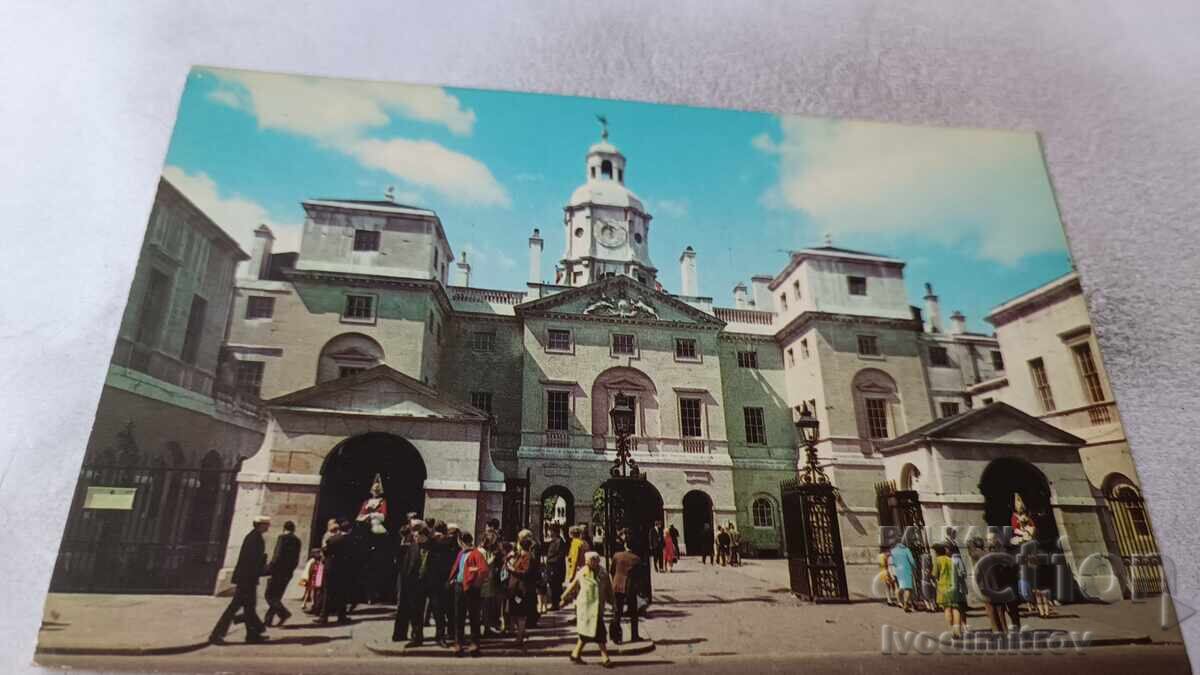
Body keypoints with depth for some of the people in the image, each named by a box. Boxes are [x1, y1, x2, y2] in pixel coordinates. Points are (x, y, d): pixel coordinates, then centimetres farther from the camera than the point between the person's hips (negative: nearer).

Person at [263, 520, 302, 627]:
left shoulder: (282, 537, -8)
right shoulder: (297, 541, 10)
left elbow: (278, 555, -16)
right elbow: (296, 559, 9)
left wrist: (269, 569, -10)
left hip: (278, 570, -7)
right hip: (288, 573, 7)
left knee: (269, 595, 0)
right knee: (276, 596, 15)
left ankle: (283, 613, -16)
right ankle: (268, 620, 15)